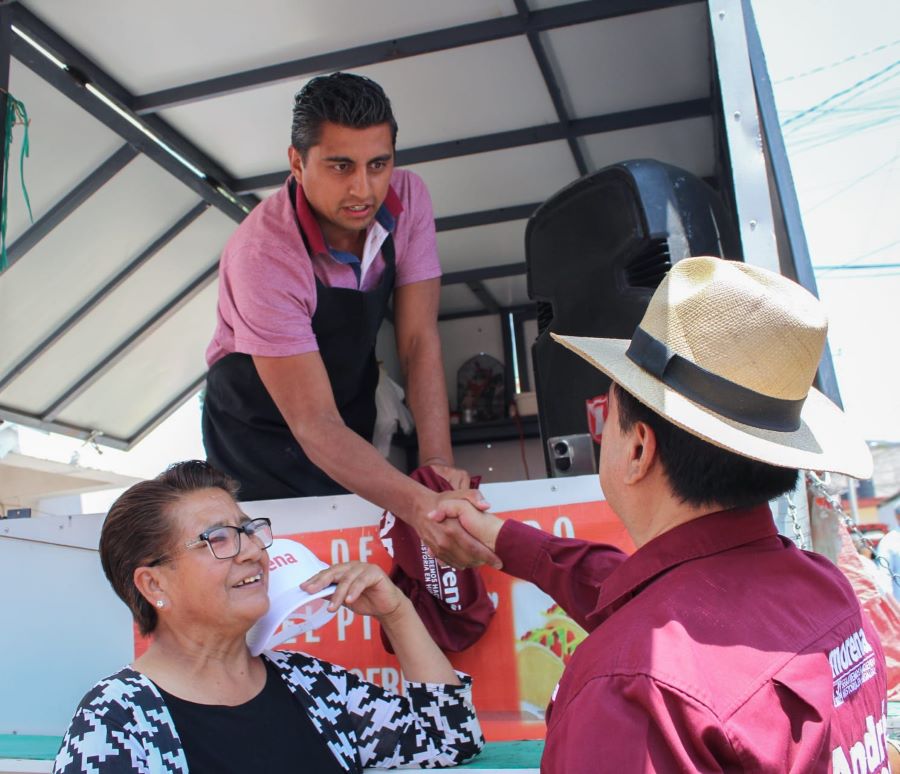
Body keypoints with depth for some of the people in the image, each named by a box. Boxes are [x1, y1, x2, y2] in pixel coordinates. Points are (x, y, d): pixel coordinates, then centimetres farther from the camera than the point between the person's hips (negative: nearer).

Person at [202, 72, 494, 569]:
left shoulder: (407, 198, -19)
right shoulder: (263, 255, -35)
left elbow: (419, 339, -18)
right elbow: (315, 426, -37)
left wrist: (438, 463, -32)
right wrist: (418, 506, -52)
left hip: (356, 420, 5)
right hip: (261, 435, -4)